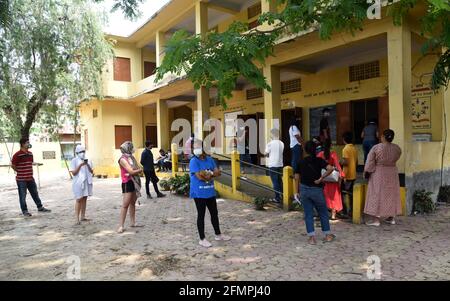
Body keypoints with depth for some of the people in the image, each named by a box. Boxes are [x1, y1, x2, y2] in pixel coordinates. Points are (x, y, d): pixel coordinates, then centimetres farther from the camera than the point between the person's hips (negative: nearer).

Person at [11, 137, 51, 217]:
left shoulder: (30, 153, 9)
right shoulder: (17, 155, -14)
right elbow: (13, 165, -10)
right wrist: (20, 172, -2)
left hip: (30, 178, 7)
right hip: (21, 179, -7)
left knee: (35, 193, 14)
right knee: (23, 196, 5)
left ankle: (40, 207, 25)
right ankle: (24, 211, 15)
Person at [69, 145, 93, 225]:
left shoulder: (88, 160, 9)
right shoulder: (74, 161, -4)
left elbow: (92, 172, 6)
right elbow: (73, 173, -10)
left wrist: (87, 165, -10)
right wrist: (80, 165, -18)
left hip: (87, 182, 5)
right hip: (78, 183, -5)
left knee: (84, 199, 9)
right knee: (79, 200, -5)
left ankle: (82, 217, 17)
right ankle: (77, 218, -1)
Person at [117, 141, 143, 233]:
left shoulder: (132, 157, 11)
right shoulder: (123, 159, -12)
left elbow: (138, 169, 8)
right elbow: (131, 171, -18)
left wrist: (135, 171, -13)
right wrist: (139, 170, -2)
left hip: (135, 182, 8)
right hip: (127, 183, -8)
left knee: (133, 203, 13)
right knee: (125, 204, -7)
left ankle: (133, 222, 21)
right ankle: (121, 226, -3)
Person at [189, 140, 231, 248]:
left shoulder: (210, 160, 7)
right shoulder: (194, 161, -12)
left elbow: (218, 172, 2)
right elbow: (199, 176, -22)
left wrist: (208, 173, -16)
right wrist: (212, 174, -8)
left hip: (210, 192, 6)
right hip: (199, 193, -6)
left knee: (214, 213, 17)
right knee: (201, 215, 3)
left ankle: (218, 234, 33)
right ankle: (202, 239, 15)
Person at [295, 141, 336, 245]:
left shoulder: (301, 162, 2)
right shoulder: (319, 161, -7)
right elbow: (330, 169, -24)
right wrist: (320, 179, -17)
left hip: (304, 190, 2)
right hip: (317, 190, -2)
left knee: (308, 214, 9)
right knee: (323, 213, 15)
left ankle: (312, 237, 8)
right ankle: (328, 235, 25)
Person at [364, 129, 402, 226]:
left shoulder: (376, 148, -15)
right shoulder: (397, 148, -3)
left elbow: (370, 162, -12)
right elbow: (396, 159, 13)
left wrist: (367, 172, 0)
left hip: (379, 174, -4)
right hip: (392, 173, 5)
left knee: (377, 195, 0)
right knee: (391, 195, 14)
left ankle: (376, 219, 1)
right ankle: (391, 218, 22)